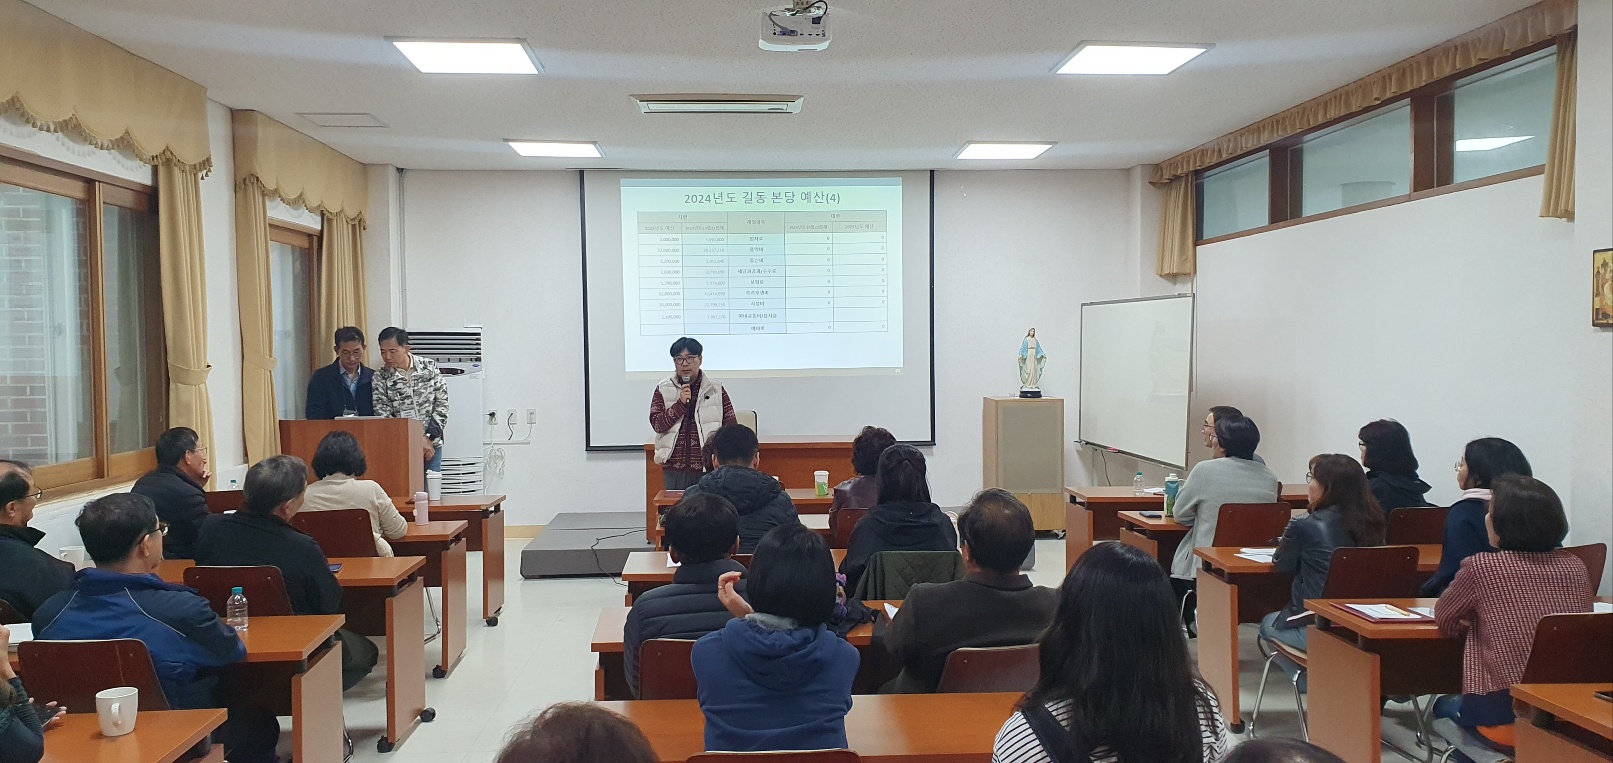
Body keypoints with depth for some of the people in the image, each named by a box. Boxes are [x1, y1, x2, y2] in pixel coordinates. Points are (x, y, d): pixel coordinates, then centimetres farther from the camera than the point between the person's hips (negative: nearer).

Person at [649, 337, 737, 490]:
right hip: (674, 468, 1)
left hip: (708, 467, 0)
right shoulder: (663, 389, 6)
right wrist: (681, 403, -14)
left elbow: (730, 424, 5)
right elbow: (657, 424, -3)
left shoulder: (716, 389, 5)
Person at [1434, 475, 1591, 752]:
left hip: (1504, 714, -4)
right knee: (1456, 703, 31)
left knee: (1445, 705, 29)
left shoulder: (1481, 567, -12)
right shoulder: (1575, 567, 2)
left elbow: (1445, 620, 3)